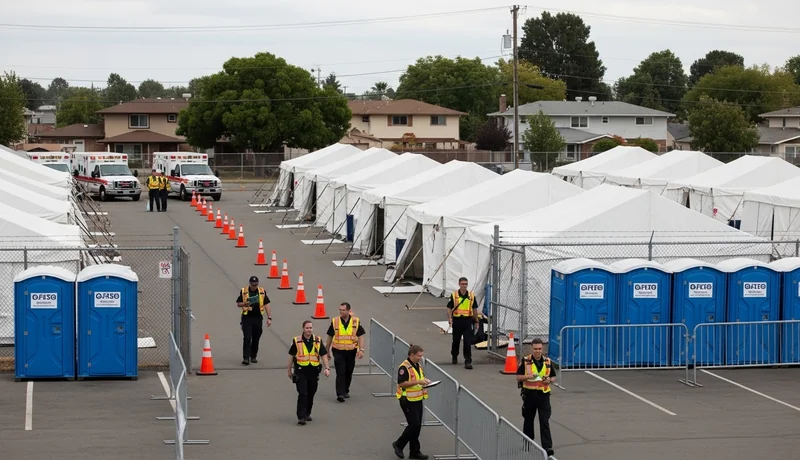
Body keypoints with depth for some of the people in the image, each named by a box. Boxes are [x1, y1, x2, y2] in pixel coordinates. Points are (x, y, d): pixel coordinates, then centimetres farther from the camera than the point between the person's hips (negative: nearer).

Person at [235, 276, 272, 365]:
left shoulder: (262, 292, 3)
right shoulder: (243, 291, -1)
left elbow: (266, 305, 4)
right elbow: (238, 304, 5)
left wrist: (269, 318, -3)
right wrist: (244, 304, -18)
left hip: (258, 318, 2)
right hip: (247, 318, -2)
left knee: (256, 339, 9)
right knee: (247, 338, -10)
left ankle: (253, 357, 23)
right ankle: (246, 358, -9)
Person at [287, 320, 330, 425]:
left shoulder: (318, 341, 3)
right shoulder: (297, 341, -3)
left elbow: (324, 355, 5)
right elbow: (291, 356, 6)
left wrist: (327, 368, -5)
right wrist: (289, 370, 10)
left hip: (314, 371, 3)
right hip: (301, 371, -3)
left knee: (311, 394, 11)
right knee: (302, 394, -11)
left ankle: (307, 413, 29)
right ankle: (301, 417, -11)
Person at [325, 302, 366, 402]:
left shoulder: (356, 322, -2)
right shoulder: (335, 321, -1)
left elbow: (360, 336, -3)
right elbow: (330, 337, 8)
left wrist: (361, 349, -15)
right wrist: (327, 351, 11)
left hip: (351, 351, 1)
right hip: (338, 351, -1)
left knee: (349, 372, 13)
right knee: (340, 373, -10)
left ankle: (345, 391, 32)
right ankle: (340, 394, -13)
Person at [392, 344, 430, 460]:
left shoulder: (418, 366, 11)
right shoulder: (404, 367, -17)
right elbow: (401, 383, -22)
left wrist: (425, 381, 3)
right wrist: (418, 382, -24)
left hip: (418, 400, 9)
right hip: (408, 400, -9)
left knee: (417, 426, 9)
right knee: (414, 424, -11)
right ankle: (399, 444, 7)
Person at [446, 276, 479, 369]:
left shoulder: (471, 295, 2)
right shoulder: (454, 295, -3)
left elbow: (474, 308, 12)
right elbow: (449, 308, -1)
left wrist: (476, 321, 12)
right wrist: (449, 318, -14)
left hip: (467, 320, 0)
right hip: (457, 320, 0)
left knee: (468, 342, -7)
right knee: (456, 340, 15)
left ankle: (468, 361, -4)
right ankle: (454, 356, 39)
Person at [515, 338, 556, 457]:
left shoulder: (547, 361, 5)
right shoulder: (525, 361, -1)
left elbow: (554, 377, 13)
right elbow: (518, 377, 0)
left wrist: (549, 380, -10)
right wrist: (528, 376, -19)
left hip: (543, 394, 0)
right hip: (529, 394, 0)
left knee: (544, 422, -8)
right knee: (528, 420, 14)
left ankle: (547, 447, -12)